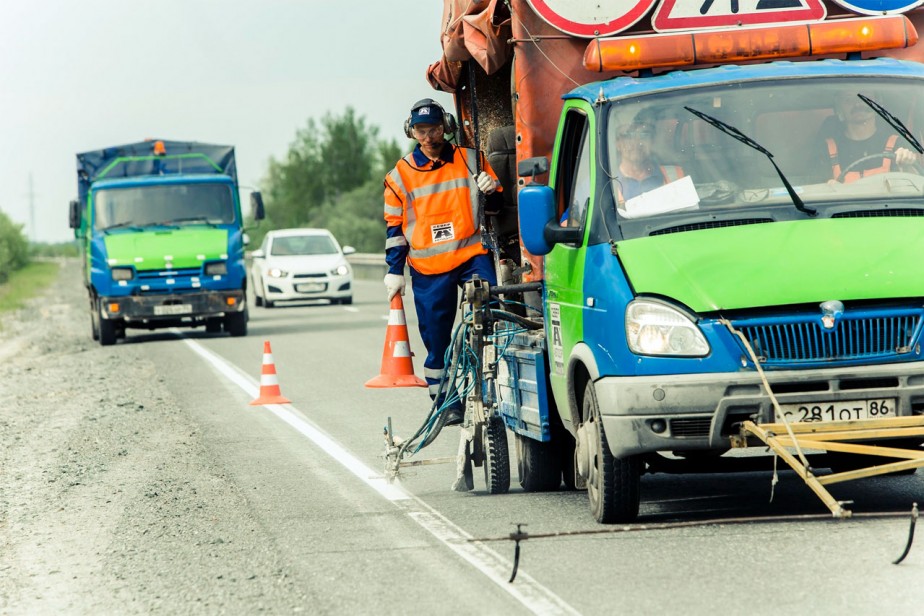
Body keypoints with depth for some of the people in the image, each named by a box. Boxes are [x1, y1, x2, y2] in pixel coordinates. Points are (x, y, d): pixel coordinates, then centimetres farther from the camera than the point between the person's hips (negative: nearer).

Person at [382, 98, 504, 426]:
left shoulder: (471, 160, 7)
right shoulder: (400, 174, 7)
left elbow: (496, 204, 15)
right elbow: (394, 225, 12)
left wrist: (491, 191, -9)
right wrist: (394, 270, 8)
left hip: (472, 255, -1)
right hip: (428, 269, 1)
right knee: (436, 338, 3)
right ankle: (447, 403, 11)